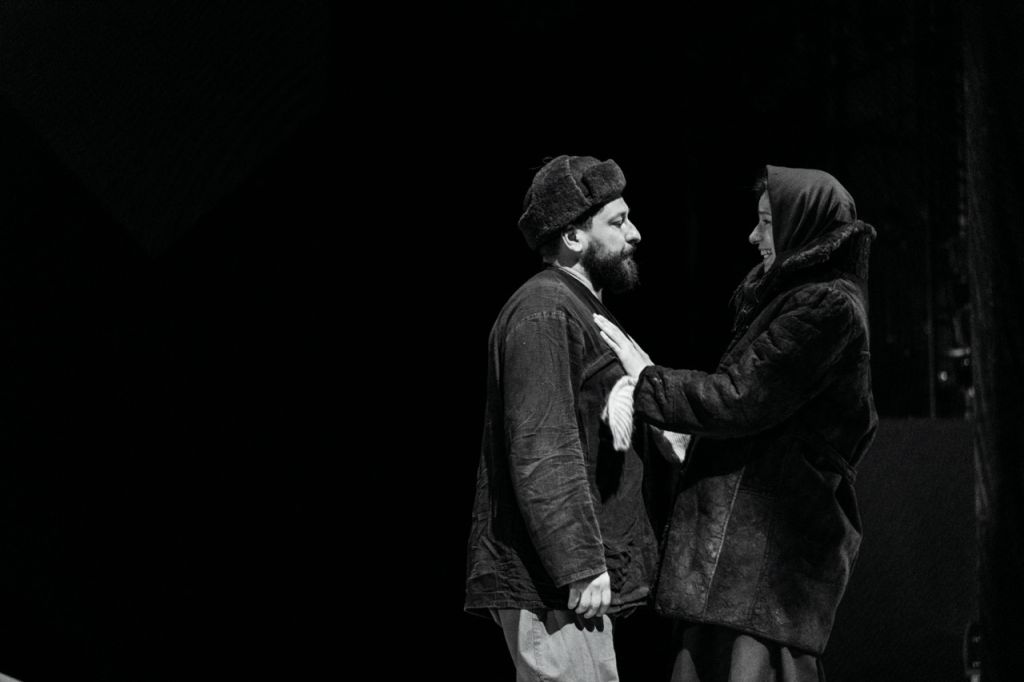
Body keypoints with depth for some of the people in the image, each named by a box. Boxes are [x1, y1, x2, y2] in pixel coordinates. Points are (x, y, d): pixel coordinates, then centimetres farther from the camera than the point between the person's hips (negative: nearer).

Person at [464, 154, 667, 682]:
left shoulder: (580, 310, 21)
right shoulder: (544, 313, -13)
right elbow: (542, 452, -21)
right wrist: (581, 566, -23)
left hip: (564, 578, 10)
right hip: (554, 583, -10)